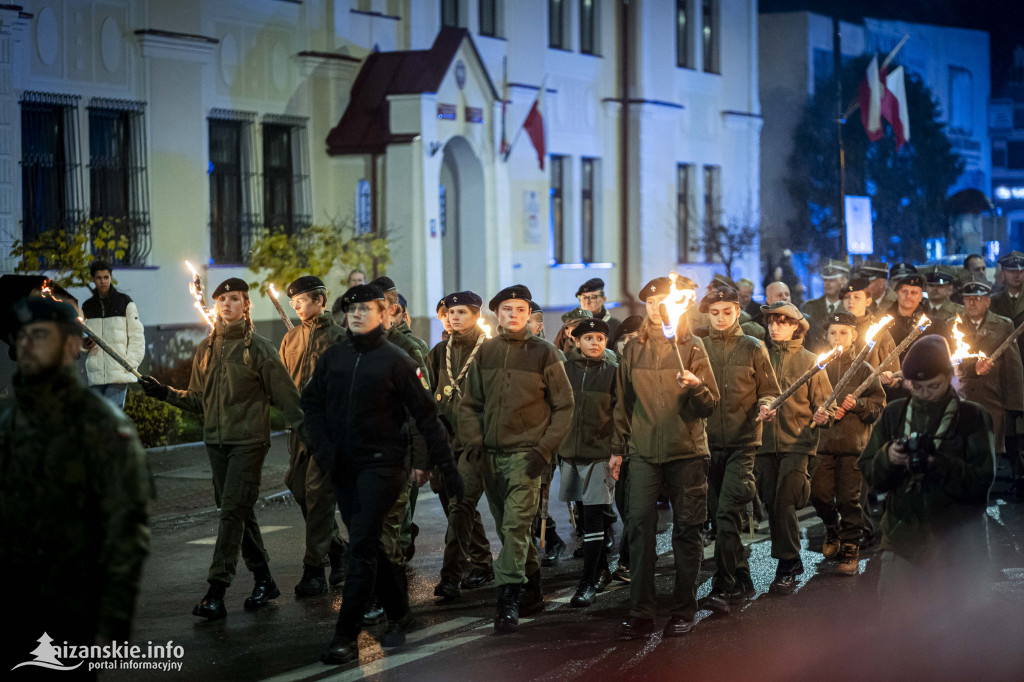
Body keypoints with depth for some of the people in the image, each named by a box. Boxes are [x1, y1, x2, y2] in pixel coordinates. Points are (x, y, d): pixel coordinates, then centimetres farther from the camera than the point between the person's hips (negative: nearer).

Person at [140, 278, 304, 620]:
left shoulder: (259, 348, -5)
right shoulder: (206, 349, 10)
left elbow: (285, 396, -4)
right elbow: (198, 399, 16)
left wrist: (306, 433, -8)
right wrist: (166, 393, 3)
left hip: (249, 441, -6)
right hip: (216, 441, 6)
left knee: (233, 511, -11)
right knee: (240, 513, 11)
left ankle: (217, 591, -14)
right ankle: (264, 581, 23)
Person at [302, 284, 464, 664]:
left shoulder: (396, 360, -6)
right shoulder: (333, 357, 8)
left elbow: (425, 416, -5)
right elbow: (311, 401, 16)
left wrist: (447, 467, -7)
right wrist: (322, 445, 0)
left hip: (382, 464, -6)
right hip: (343, 466, 6)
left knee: (361, 547, -11)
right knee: (368, 546, 13)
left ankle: (347, 637, -11)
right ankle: (399, 615, 30)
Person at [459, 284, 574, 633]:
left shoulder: (544, 353, -1)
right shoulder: (485, 353, 9)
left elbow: (564, 407, 1)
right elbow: (470, 404, 13)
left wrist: (545, 449, -9)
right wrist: (473, 442, -2)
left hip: (527, 454, -5)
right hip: (491, 456, 5)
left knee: (516, 525, -15)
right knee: (508, 528, 11)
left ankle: (508, 600, -17)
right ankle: (532, 590, 26)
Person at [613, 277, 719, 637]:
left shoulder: (692, 348, 2)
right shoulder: (633, 349, 10)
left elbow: (709, 406, -1)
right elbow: (623, 403, 18)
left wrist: (695, 387, -22)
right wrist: (618, 448, 16)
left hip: (687, 452, -2)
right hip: (643, 452, 2)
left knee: (686, 530, 1)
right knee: (639, 526, -7)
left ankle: (684, 610, 10)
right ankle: (641, 611, -2)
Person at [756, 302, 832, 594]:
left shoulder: (809, 361, 5)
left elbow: (822, 402, 4)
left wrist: (822, 417, -18)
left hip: (797, 442, -3)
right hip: (765, 442, 3)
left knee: (784, 503, -11)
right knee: (772, 504, 5)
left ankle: (787, 568, -4)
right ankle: (792, 561, 20)